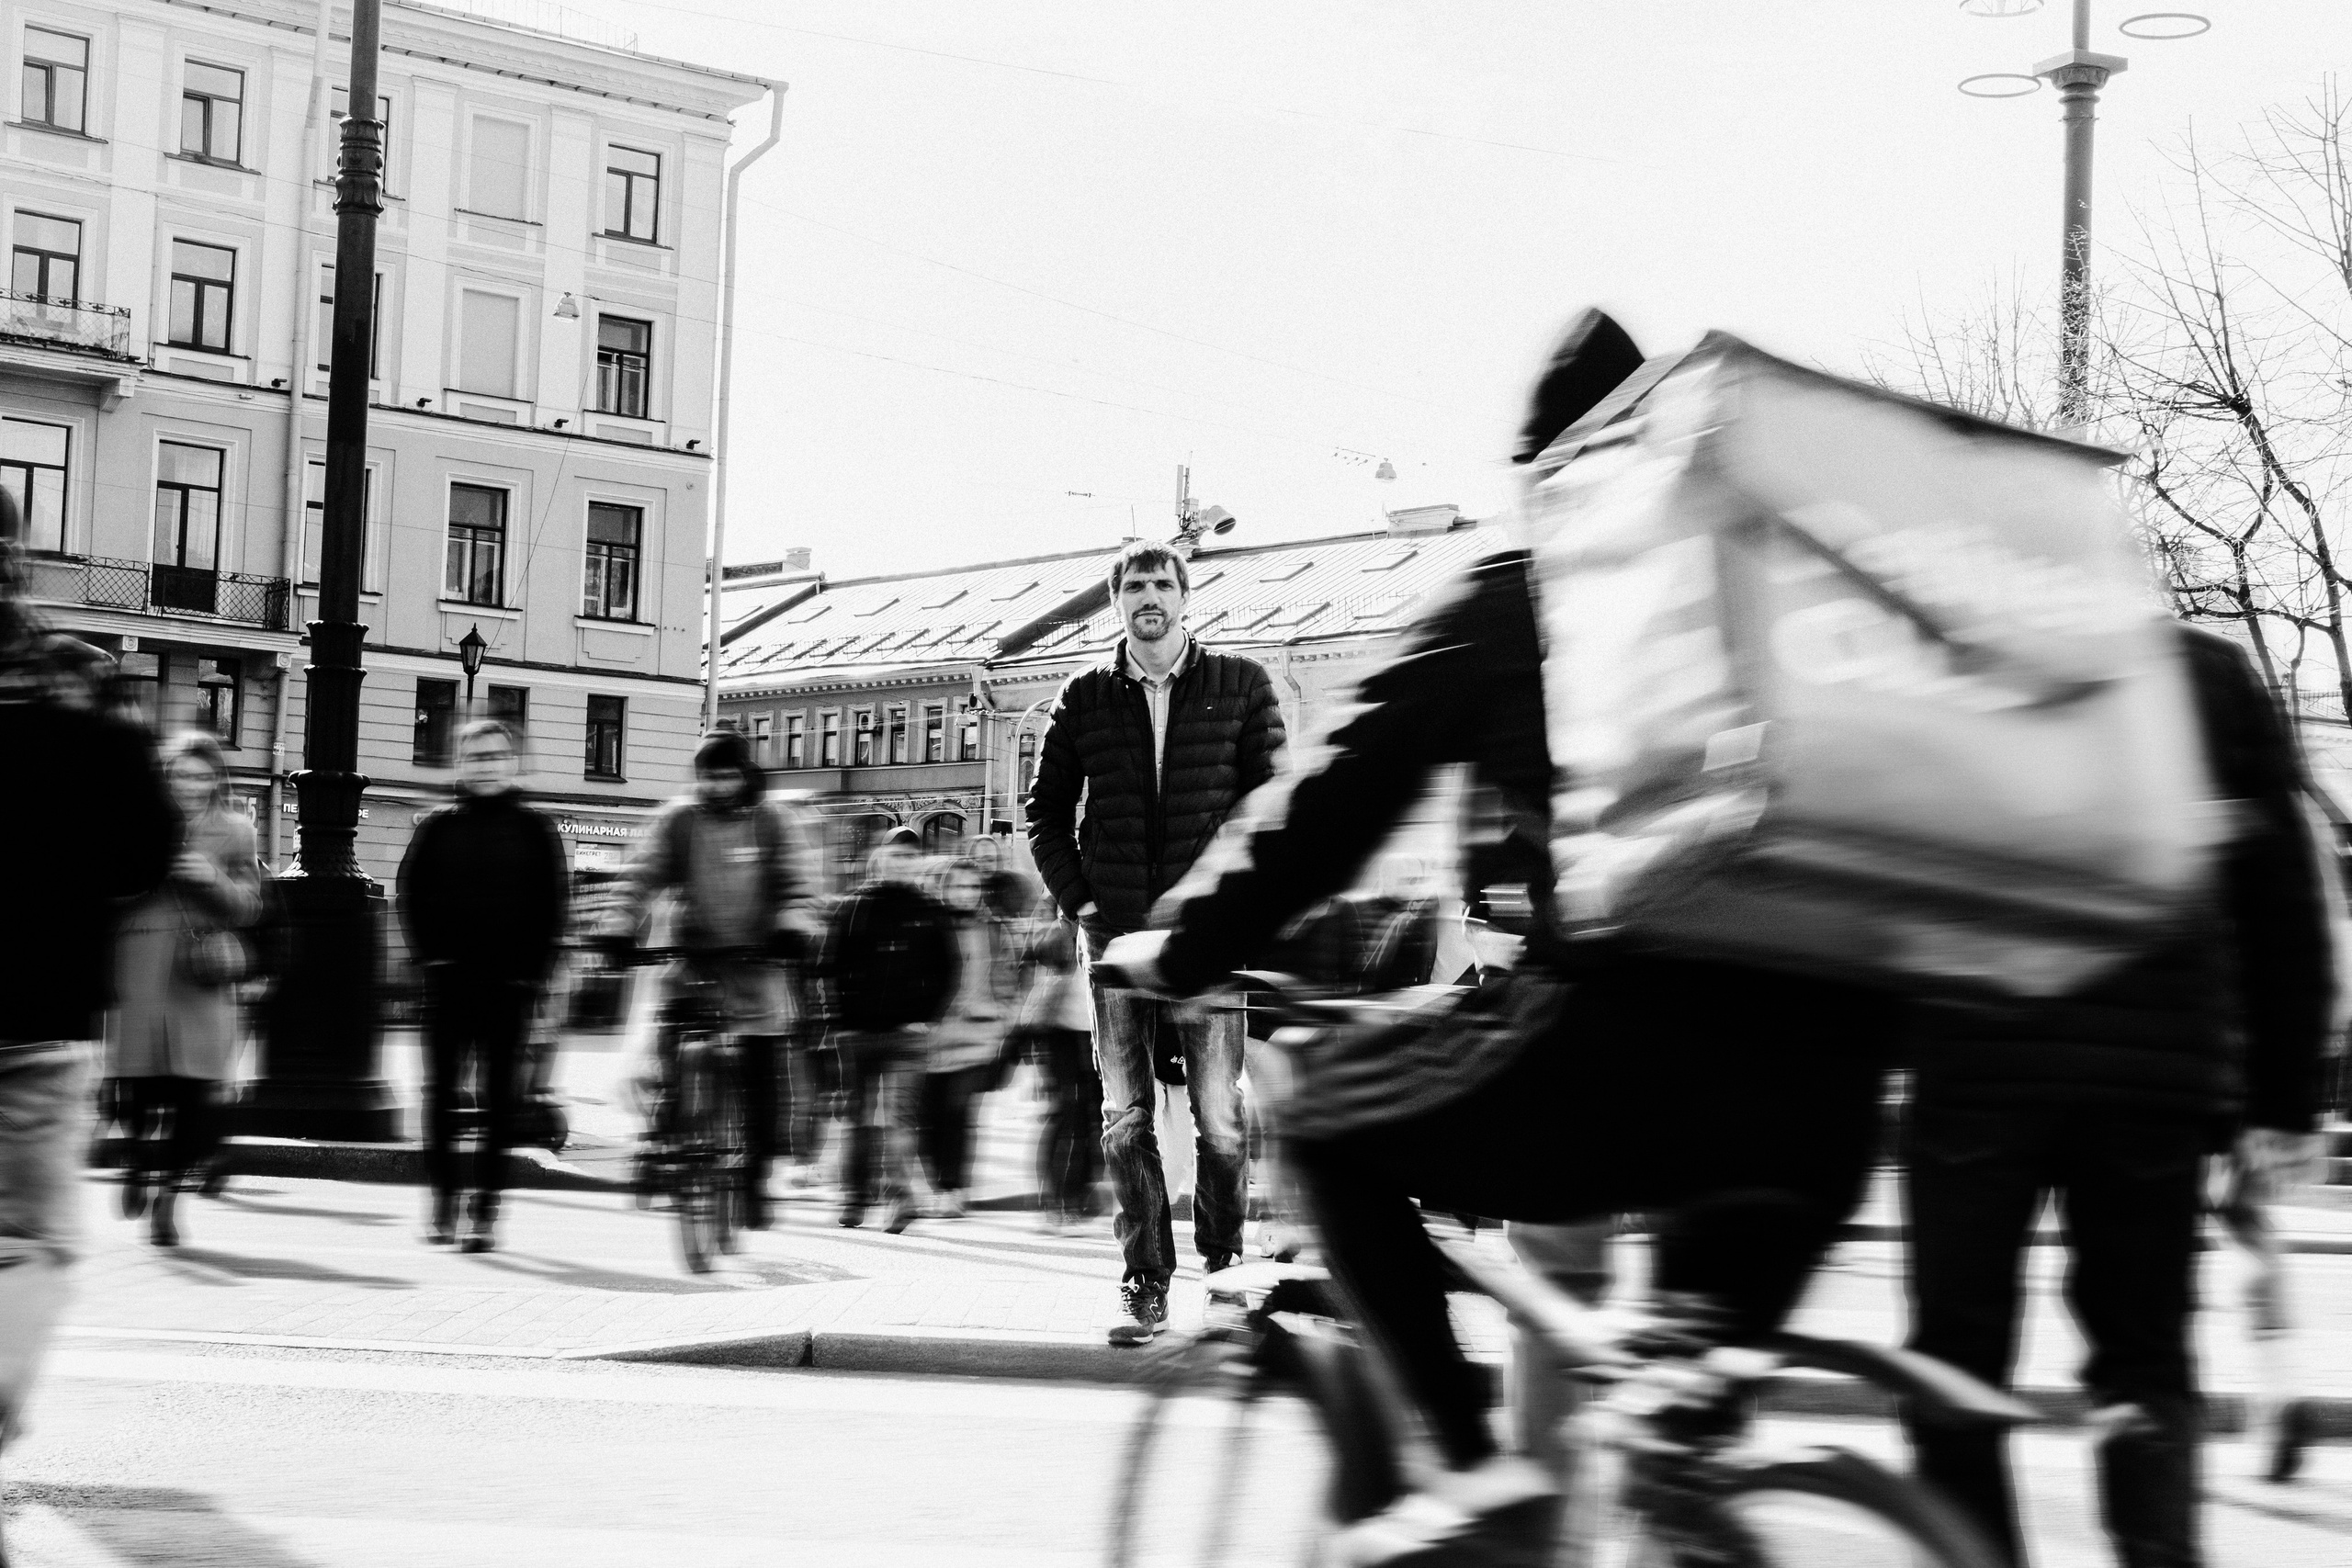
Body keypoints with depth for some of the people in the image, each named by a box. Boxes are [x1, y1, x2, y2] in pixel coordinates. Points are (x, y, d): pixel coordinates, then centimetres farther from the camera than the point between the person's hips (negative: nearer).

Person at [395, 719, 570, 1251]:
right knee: (441, 1092, 1)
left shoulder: (535, 829, 4)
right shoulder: (438, 826, 5)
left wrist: (535, 969, -3)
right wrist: (430, 954, -3)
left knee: (499, 1098, 0)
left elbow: (553, 903, 4)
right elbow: (412, 894, 7)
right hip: (448, 982, 1)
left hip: (510, 986, -1)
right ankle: (443, 1200, 9)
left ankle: (484, 1208, 3)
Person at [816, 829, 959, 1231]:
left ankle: (903, 1193, -16)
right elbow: (828, 967, 6)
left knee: (894, 1114, -14)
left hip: (908, 1032, -2)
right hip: (858, 1031, 2)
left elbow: (949, 971, 8)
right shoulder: (853, 908, 6)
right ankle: (854, 1197, 17)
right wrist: (840, 1017, -2)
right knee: (859, 1117, 8)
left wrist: (927, 1018, -2)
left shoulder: (932, 913, 7)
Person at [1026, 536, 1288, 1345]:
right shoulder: (1085, 699, 9)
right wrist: (1077, 900, 5)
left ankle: (1225, 1262, 14)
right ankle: (1144, 1284, 7)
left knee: (1220, 1111, -4)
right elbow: (1046, 809, 16)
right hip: (1116, 934, 2)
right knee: (1124, 1117, 1)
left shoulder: (1242, 687, 5)